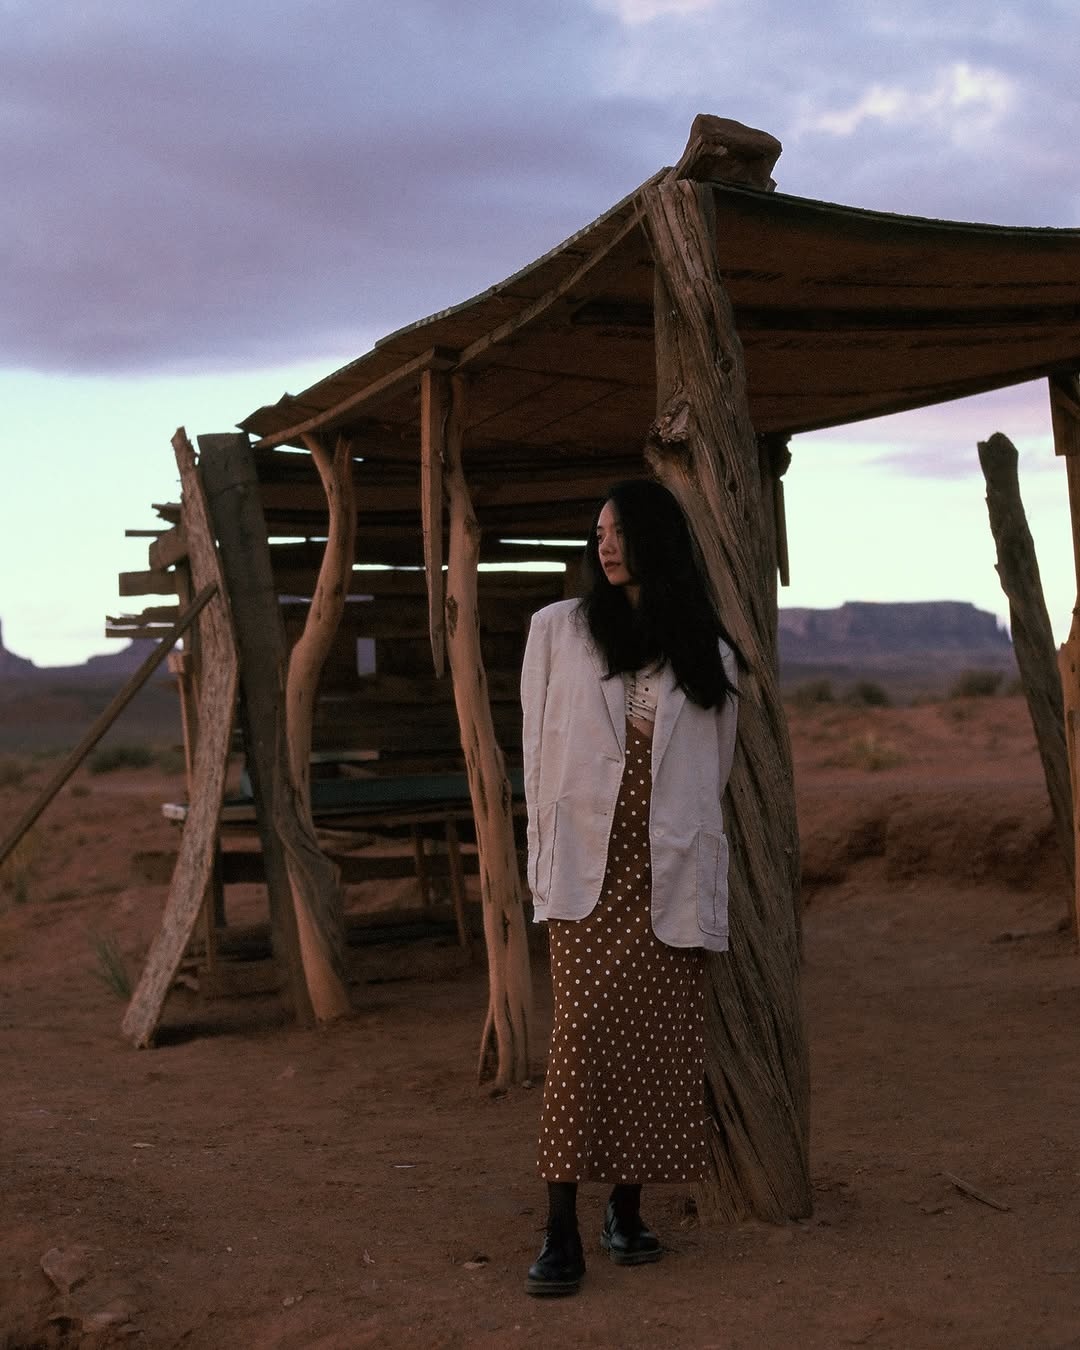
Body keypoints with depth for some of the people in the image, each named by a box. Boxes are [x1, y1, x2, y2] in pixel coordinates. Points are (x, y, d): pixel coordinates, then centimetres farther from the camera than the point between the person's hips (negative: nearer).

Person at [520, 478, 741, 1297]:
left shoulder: (707, 652, 11)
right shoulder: (559, 630, 9)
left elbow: (715, 769, 16)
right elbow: (538, 748, 8)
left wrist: (685, 846, 9)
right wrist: (548, 855, 3)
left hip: (670, 873, 2)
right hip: (589, 867, -2)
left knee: (657, 1043, 2)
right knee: (583, 1038, -9)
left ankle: (629, 1209, 13)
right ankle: (563, 1230, -7)